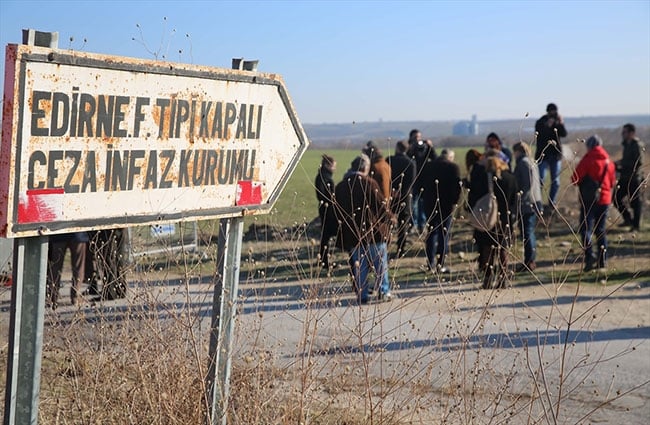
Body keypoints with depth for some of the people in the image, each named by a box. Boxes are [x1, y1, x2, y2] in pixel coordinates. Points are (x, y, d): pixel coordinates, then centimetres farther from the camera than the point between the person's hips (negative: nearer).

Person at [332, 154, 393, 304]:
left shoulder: (340, 187, 4)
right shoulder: (369, 183, -11)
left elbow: (337, 213, 9)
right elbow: (381, 205, -12)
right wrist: (387, 220, 2)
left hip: (351, 234, 4)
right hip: (373, 231, -4)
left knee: (359, 265, 11)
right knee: (380, 263, 10)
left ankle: (362, 294, 10)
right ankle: (384, 291, 12)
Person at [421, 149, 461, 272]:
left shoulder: (428, 166, 6)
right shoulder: (453, 167, -6)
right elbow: (457, 187, -10)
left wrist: (425, 199, 12)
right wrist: (454, 202, -2)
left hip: (430, 204, 4)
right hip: (447, 205, -4)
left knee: (432, 232, 15)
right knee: (444, 234, 2)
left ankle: (431, 263, 14)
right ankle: (440, 265, -1)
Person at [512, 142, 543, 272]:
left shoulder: (523, 163, -9)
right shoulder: (532, 163, 19)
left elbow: (527, 184, -19)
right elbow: (539, 184, 20)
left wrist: (520, 200, -19)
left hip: (527, 204, -10)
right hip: (535, 203, 10)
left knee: (527, 232, -8)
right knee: (530, 233, 14)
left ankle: (529, 262, -8)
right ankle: (531, 261, 18)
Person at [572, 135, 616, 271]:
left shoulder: (587, 159, -9)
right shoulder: (608, 161, 8)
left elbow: (575, 179, -11)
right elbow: (612, 182, 14)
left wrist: (582, 182, 9)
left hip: (589, 199, -5)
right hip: (605, 199, 5)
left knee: (586, 229, -6)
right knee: (601, 229, 14)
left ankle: (589, 254, -25)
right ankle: (602, 259, 13)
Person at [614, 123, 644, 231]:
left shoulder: (637, 145, -13)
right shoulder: (627, 145, 14)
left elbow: (639, 162, -22)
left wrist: (622, 163, -19)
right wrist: (618, 167, 8)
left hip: (634, 178, -9)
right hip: (625, 177, 9)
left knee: (635, 202, 0)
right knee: (617, 198, 8)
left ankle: (636, 225, 11)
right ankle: (628, 219, 22)